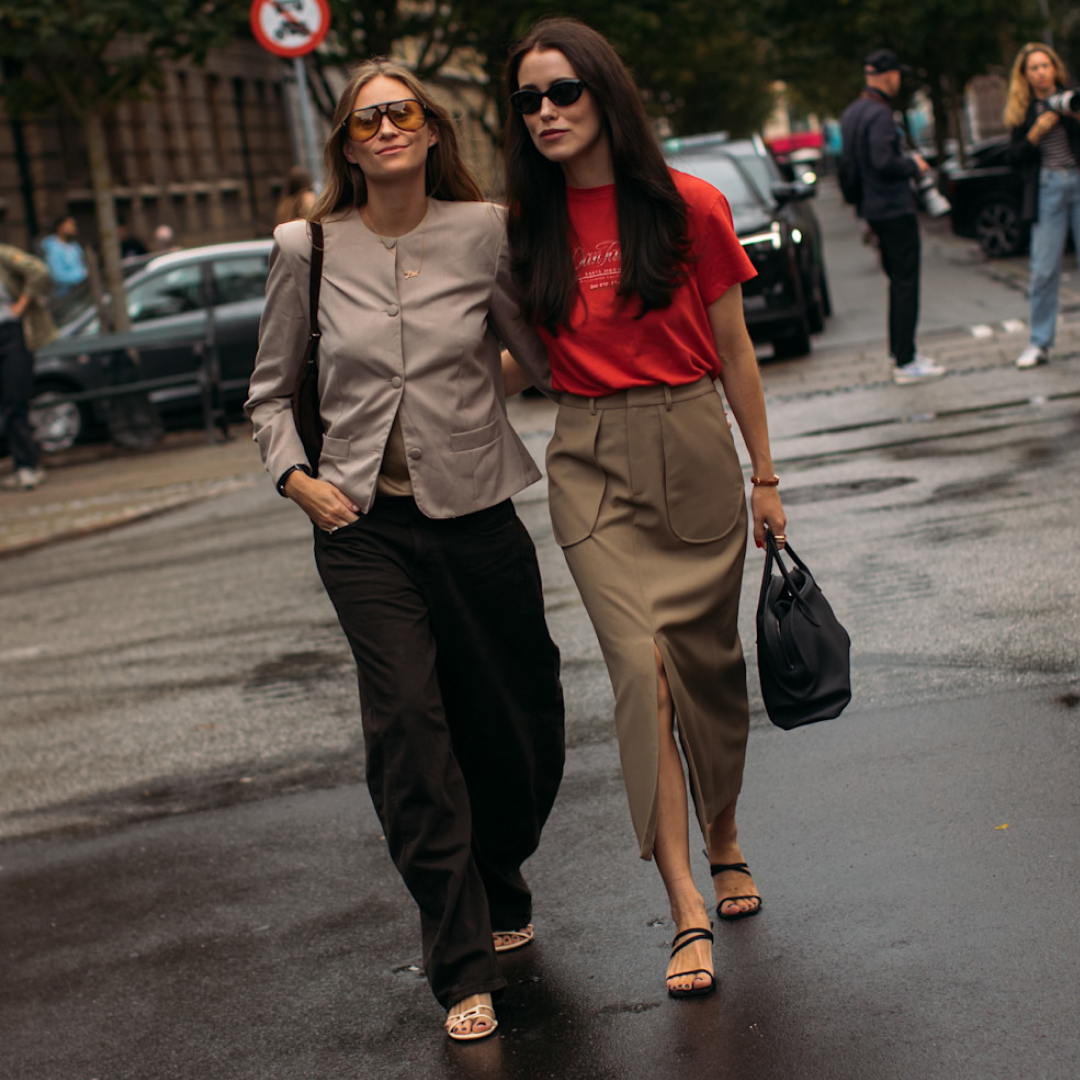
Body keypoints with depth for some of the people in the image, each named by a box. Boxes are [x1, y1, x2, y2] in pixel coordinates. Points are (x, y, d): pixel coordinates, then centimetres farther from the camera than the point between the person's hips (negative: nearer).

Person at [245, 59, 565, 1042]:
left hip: (478, 515, 1)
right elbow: (270, 392, 12)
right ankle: (464, 972, -7)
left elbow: (544, 354, 5)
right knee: (409, 722, -13)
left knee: (521, 721, 8)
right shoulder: (310, 250, 1)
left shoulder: (484, 233, -1)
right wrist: (295, 476, -2)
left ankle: (495, 895, 39)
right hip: (364, 523, -1)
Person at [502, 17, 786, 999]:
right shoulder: (528, 229, 3)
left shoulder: (690, 207, -2)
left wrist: (765, 477, 6)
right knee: (641, 668, -12)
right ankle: (688, 914, -11)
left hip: (694, 448, 0)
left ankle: (725, 842, 36)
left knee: (707, 661, 9)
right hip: (592, 465, 0)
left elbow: (733, 351, 4)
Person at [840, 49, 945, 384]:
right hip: (894, 208, -10)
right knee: (906, 283, -6)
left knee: (898, 278, 19)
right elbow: (884, 161, -26)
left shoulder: (852, 112, 12)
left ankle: (899, 350, 25)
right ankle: (906, 362, -6)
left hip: (873, 208, 10)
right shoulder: (879, 114, -18)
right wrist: (913, 165, -10)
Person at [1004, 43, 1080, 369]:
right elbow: (1016, 158, 6)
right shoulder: (1022, 111, 9)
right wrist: (1036, 132, -9)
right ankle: (1040, 344, 5)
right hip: (1047, 190, 0)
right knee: (1044, 269, -2)